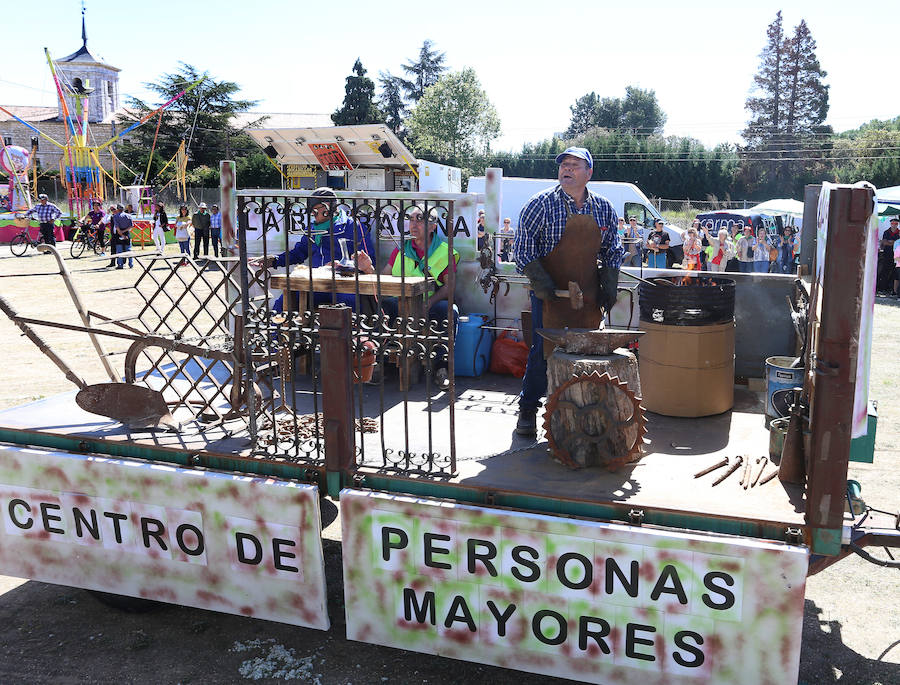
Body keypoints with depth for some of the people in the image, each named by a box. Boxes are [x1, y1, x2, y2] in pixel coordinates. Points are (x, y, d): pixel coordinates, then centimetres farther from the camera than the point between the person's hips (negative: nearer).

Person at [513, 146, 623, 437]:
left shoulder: (604, 208, 7)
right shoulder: (542, 203, -6)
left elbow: (612, 251, 16)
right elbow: (523, 249, -7)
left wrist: (609, 285, 4)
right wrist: (541, 280, -16)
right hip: (548, 293, -3)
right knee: (542, 351, -3)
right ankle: (528, 410, 11)